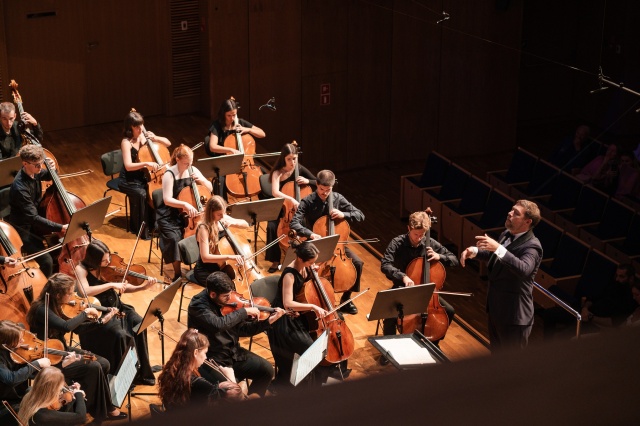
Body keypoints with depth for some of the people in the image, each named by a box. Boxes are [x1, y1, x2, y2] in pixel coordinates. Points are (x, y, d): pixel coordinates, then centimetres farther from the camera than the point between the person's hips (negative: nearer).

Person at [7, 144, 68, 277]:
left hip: (36, 220, 9)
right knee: (46, 261, -23)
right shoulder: (20, 187, -31)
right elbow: (33, 218, -34)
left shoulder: (34, 172, -7)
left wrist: (52, 169, -7)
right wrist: (60, 228, -39)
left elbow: (49, 177, 18)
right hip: (23, 229, -9)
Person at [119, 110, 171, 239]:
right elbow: (128, 166, -26)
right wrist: (146, 163, -38)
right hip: (129, 181, -5)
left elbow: (168, 143, 5)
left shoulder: (145, 135, 1)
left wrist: (156, 138, -13)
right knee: (141, 194, -34)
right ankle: (140, 229, -18)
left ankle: (151, 223, -4)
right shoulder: (126, 142, -15)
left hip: (143, 176, 5)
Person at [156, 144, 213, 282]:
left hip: (188, 214, 5)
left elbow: (210, 189, 9)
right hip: (169, 217, -5)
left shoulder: (193, 171, 3)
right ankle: (177, 273, -14)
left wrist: (202, 180, -11)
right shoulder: (169, 174, -14)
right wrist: (185, 204, -36)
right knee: (174, 238, -31)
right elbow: (167, 200, -22)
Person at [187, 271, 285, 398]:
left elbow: (241, 329, 9)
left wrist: (268, 321, -2)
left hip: (233, 352, 7)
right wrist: (244, 311, -28)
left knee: (267, 369, 0)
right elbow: (218, 324, -39)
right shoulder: (198, 304, -21)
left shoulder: (225, 300, 1)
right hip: (211, 359, -7)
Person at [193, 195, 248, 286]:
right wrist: (229, 257, -39)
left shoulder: (223, 218, -2)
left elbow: (245, 224, 9)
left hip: (221, 267, 7)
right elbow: (205, 257, -30)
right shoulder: (204, 228, -22)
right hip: (205, 271, -7)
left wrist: (233, 222, -12)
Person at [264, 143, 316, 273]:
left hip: (298, 207, 2)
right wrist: (291, 199, -45)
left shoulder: (300, 169, -5)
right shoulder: (278, 173, -14)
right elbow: (275, 192, -31)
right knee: (272, 227, -29)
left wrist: (307, 181, -19)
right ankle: (275, 260, -13)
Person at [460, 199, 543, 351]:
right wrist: (474, 251, 4)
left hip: (514, 316, -9)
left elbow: (524, 269, -41)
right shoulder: (506, 235, 5)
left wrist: (498, 248, -45)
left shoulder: (532, 246, -21)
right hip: (495, 310, 9)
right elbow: (493, 256, 24)